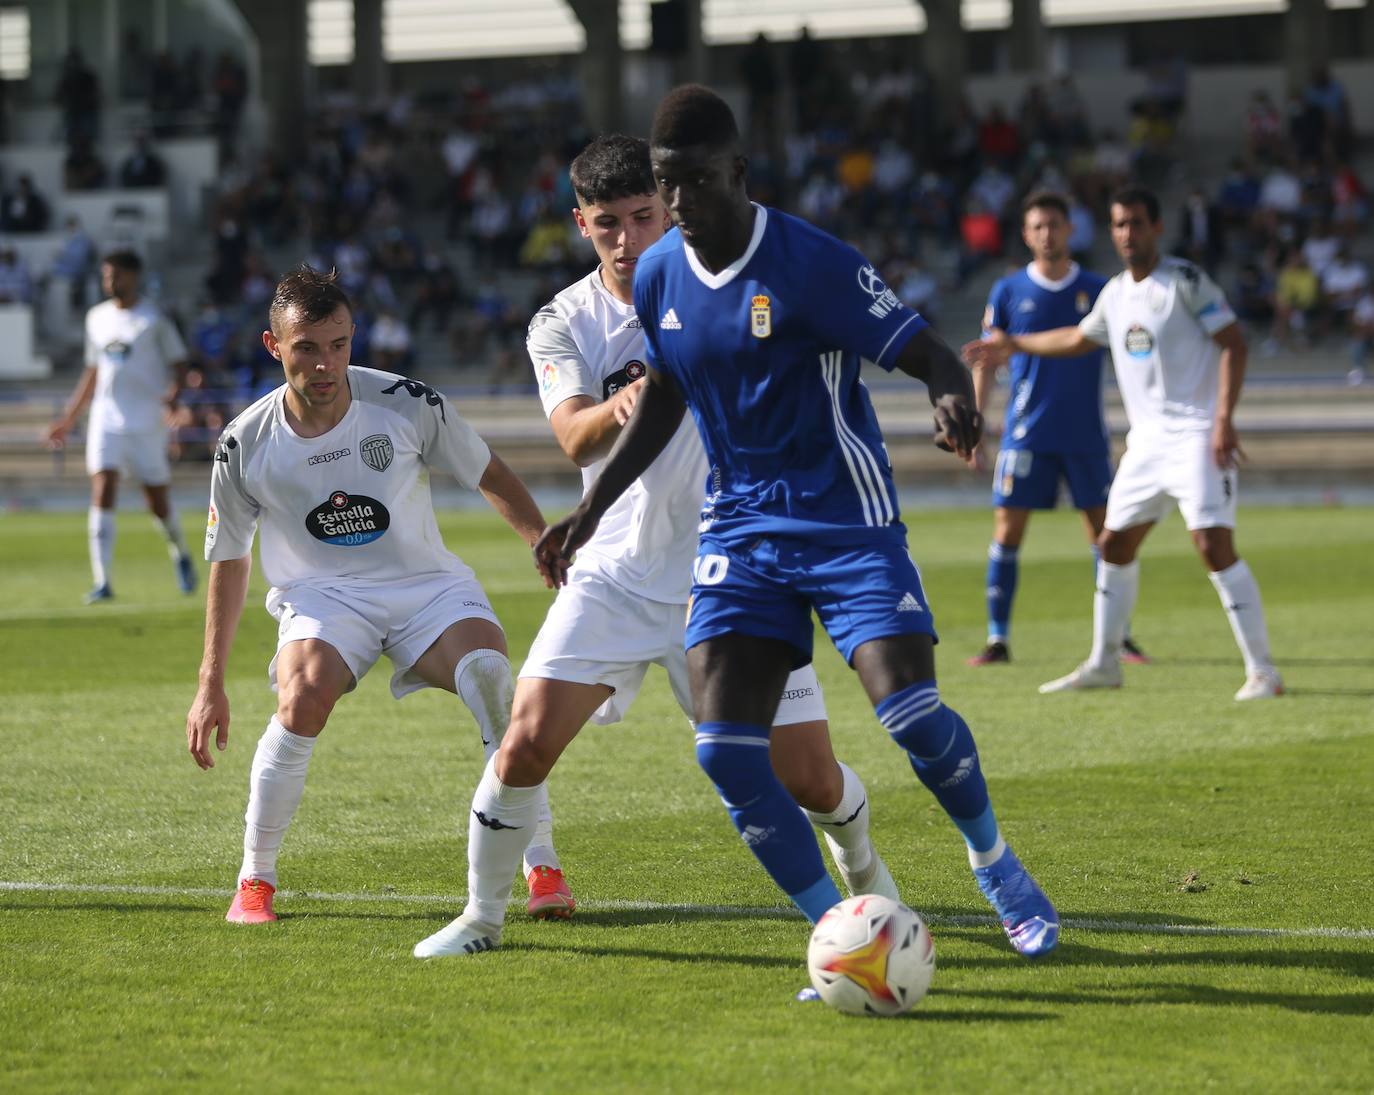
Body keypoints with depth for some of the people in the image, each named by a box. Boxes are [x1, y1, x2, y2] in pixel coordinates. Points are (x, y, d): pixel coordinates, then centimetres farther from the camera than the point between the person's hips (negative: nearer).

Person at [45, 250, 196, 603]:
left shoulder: (153, 319, -3)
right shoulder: (97, 318, 12)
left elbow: (179, 364, -2)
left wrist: (172, 395, -23)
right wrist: (69, 419, 22)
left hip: (147, 422, -3)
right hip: (106, 418, 3)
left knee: (158, 503, 3)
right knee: (102, 492, -14)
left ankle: (180, 554, 35)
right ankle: (102, 582, -18)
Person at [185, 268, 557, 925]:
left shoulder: (408, 404, -12)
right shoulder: (245, 446, -9)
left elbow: (491, 478, 5)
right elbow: (228, 561, 6)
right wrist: (211, 685, 6)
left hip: (428, 586, 0)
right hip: (322, 597, 0)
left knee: (491, 675, -30)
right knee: (304, 695, -33)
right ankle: (255, 879, -14)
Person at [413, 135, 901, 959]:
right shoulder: (563, 326, -4)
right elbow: (575, 440, -20)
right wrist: (618, 409, -43)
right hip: (616, 574, 1)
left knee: (811, 780, -2)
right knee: (528, 741, -15)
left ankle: (862, 866, 32)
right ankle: (483, 914, 6)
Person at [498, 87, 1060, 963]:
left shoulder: (813, 264, -15)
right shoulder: (658, 277, 3)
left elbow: (928, 353, -16)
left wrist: (954, 398, -40)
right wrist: (591, 510, 16)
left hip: (847, 519, -5)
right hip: (739, 527, 5)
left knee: (910, 710, -19)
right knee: (724, 748, -10)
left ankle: (997, 865, 12)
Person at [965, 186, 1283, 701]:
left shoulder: (1185, 281, -9)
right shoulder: (1115, 293, 14)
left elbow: (1233, 343, -12)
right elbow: (1079, 338, 33)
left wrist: (1224, 418, -20)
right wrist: (1014, 346, 41)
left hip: (1196, 435, -8)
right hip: (1146, 440, 8)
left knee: (1214, 545, -18)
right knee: (1115, 544, 10)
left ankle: (1262, 670, -15)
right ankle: (1103, 663, 24)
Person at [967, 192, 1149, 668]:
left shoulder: (1098, 290, 4)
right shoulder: (1009, 292, 3)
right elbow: (986, 362, 7)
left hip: (1086, 433, 0)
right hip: (1026, 432, 0)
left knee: (1104, 531, 1)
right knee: (1007, 529, -5)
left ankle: (1119, 637, 9)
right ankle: (998, 638, 2)